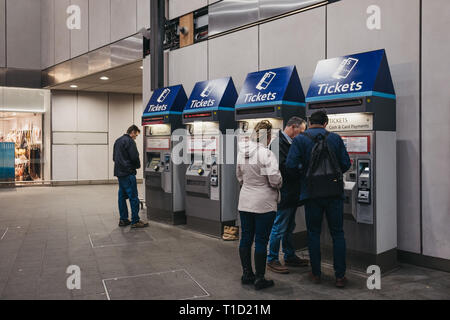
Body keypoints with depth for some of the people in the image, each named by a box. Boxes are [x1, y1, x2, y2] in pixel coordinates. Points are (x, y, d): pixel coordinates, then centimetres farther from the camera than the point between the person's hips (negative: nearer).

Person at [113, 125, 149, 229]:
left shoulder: (118, 141, 17)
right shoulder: (129, 141, -12)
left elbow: (114, 157, 21)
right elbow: (134, 157, -17)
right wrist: (138, 165, 2)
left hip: (119, 173, 10)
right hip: (128, 173, -9)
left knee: (122, 196, 12)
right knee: (133, 197, -6)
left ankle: (123, 220, 17)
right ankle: (135, 221, -4)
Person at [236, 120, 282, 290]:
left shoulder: (242, 152, 3)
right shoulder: (266, 154, -17)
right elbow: (275, 179, -19)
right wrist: (279, 185, 2)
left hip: (245, 201, 6)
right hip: (264, 203, -6)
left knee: (246, 238, 14)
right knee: (261, 241, 3)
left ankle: (247, 274, 26)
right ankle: (259, 279, 11)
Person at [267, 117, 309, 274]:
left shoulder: (290, 142, 14)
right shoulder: (279, 142, -17)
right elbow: (283, 166, -25)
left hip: (292, 194, 10)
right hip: (284, 194, -10)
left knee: (289, 228, 19)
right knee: (279, 228, 0)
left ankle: (290, 257, 31)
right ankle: (272, 260, 12)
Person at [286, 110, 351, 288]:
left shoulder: (300, 139, -3)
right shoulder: (335, 138, 2)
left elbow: (290, 165, -12)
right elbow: (345, 164, 2)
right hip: (334, 193, 1)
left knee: (313, 233, 11)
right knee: (337, 233, 9)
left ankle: (316, 273, 18)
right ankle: (340, 276, 11)